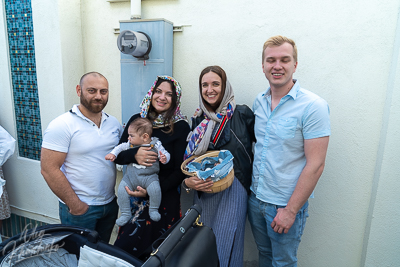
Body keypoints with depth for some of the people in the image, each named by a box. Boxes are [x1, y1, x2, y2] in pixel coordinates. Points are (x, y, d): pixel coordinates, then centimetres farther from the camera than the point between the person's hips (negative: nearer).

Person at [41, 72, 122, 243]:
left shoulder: (113, 123, 3)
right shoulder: (62, 125, -15)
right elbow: (49, 170, -17)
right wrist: (75, 205, -16)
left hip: (110, 204, 6)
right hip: (79, 209, -5)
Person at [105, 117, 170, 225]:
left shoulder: (156, 145, -6)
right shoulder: (131, 144, 5)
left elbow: (166, 154, -4)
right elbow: (121, 147, 17)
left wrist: (164, 158, -26)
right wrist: (113, 153, 2)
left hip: (149, 176, -3)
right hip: (131, 175, 4)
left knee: (155, 189, -28)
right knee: (121, 189, -14)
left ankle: (153, 210, 1)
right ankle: (125, 214, 6)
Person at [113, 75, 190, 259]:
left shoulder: (181, 127, -8)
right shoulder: (137, 119, 4)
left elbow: (180, 171, -8)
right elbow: (117, 155, 4)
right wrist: (135, 155, -19)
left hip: (163, 198, -4)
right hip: (133, 194, 4)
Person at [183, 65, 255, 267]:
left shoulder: (242, 114, -5)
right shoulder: (199, 120, 8)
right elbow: (190, 158, 11)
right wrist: (187, 181, -5)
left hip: (233, 190, -4)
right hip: (203, 191, 4)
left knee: (225, 246, 2)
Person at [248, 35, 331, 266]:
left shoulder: (313, 106, -17)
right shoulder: (259, 102, 2)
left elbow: (315, 165, -18)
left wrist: (291, 211, -16)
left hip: (286, 204, -5)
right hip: (256, 198, 5)